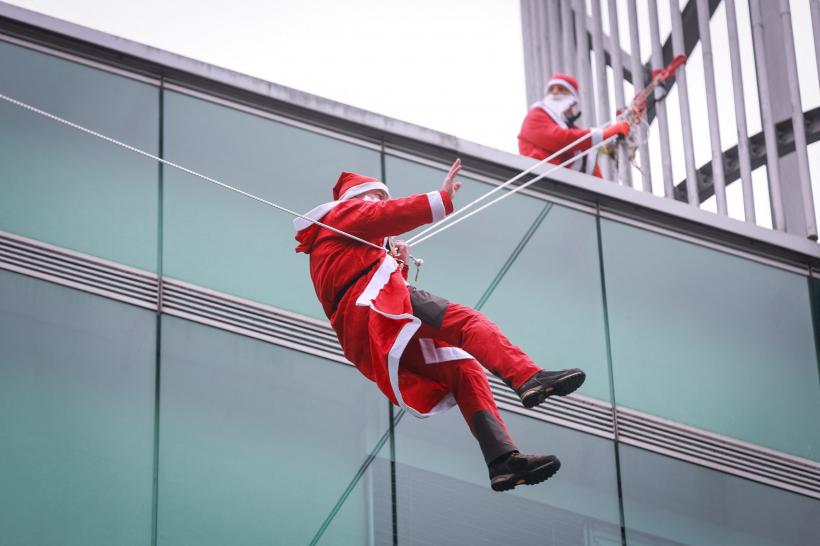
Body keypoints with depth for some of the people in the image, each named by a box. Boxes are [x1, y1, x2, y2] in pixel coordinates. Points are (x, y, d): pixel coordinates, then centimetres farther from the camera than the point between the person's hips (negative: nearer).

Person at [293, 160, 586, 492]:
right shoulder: (345, 211, 18)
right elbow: (390, 216, -1)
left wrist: (398, 267, 19)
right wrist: (441, 199, -6)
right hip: (374, 305, -9)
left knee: (463, 368, -2)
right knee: (465, 321, -23)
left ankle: (502, 458, -21)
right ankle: (529, 378, -50)